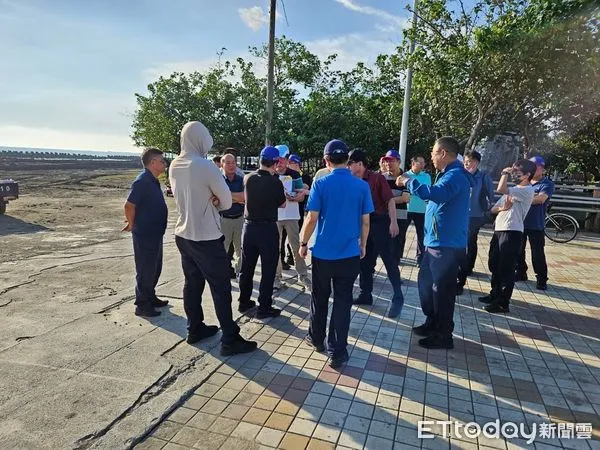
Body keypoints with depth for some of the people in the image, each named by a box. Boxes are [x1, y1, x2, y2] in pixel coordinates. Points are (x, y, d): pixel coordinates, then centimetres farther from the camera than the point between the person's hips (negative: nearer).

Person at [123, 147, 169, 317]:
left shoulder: (153, 181, 11)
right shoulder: (142, 181, -19)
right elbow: (129, 205, -22)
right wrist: (132, 224, -9)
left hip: (155, 234, 9)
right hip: (145, 235, -9)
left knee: (155, 269, 20)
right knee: (145, 271, 2)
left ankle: (150, 298, 35)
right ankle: (142, 305, 15)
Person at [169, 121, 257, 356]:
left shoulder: (174, 166, 4)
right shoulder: (205, 165, -19)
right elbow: (226, 200, -11)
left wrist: (208, 202, -2)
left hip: (183, 235, 8)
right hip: (207, 238, -8)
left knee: (192, 283, 17)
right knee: (221, 288, 0)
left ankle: (194, 329, 30)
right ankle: (230, 340, 7)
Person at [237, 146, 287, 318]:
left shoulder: (248, 178, -1)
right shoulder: (275, 182, -16)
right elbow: (283, 204, -2)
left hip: (249, 227, 5)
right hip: (267, 229, -5)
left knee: (247, 268, 16)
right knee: (268, 270, 5)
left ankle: (244, 302, 28)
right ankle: (264, 307, 11)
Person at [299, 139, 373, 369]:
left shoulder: (320, 183, -9)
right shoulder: (362, 186, -3)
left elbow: (312, 218, -11)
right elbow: (365, 221, 0)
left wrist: (303, 243, 2)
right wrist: (363, 245, 14)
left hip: (323, 252, -1)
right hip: (350, 253, 1)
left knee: (320, 297, 17)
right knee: (343, 301, 7)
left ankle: (317, 339, 35)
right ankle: (337, 352, 11)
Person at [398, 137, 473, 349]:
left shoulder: (455, 175, -19)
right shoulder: (449, 174, 15)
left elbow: (436, 194, -36)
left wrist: (409, 182, -24)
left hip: (447, 244, -10)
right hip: (436, 242, 10)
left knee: (442, 289, 0)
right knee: (426, 282, 19)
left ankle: (444, 336, 14)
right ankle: (432, 324, 35)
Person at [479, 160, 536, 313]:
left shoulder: (528, 190, -10)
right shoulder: (512, 190, 20)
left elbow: (500, 189, -25)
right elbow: (493, 209, 15)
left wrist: (505, 173, -7)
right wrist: (502, 208, -8)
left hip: (512, 233, -9)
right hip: (498, 231, 9)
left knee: (506, 269, -3)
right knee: (494, 265, 17)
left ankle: (503, 303, 7)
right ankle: (495, 295, 32)